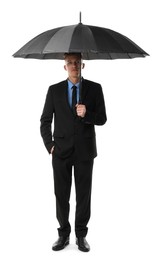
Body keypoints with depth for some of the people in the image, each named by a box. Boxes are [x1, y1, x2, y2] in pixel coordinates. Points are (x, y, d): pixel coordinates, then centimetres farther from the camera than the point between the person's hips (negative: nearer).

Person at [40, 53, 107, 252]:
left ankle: (81, 236, 20)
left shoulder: (94, 88, 2)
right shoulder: (54, 90, 4)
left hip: (84, 150, 0)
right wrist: (49, 145, -2)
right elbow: (45, 121, 7)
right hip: (61, 151, 1)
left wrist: (87, 114, -18)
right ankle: (64, 234, 20)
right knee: (61, 194, 6)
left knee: (84, 194, 7)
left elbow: (102, 119, 1)